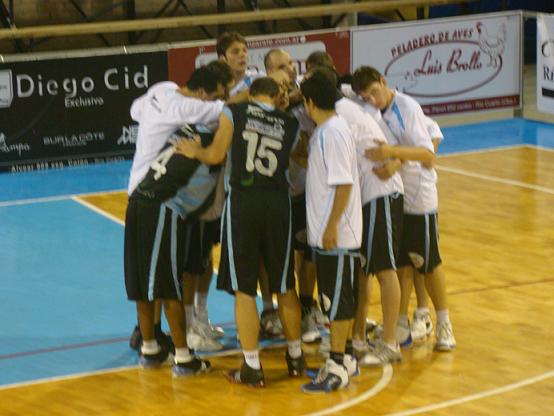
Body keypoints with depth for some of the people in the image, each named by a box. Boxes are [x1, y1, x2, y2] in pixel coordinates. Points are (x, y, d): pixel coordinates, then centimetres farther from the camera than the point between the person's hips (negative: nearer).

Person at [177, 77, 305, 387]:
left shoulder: (234, 113, 2)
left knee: (244, 289, 4)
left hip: (243, 200, -2)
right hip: (279, 201, 3)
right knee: (284, 286, 17)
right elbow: (295, 156, 6)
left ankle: (252, 367, 4)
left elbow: (216, 155, -1)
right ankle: (296, 357, 29)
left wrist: (195, 151, 19)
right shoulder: (290, 124, 9)